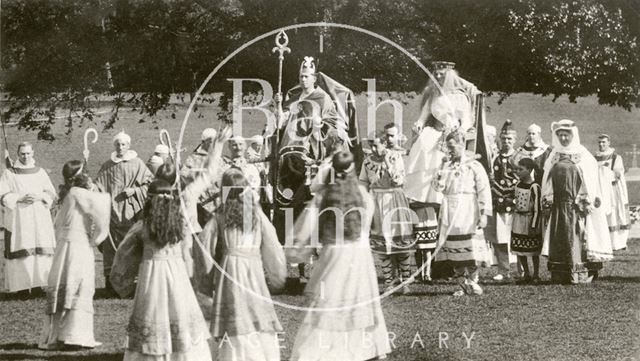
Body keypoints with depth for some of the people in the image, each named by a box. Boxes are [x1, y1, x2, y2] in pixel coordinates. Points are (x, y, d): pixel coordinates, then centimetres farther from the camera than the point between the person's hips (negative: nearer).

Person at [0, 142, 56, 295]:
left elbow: (51, 193, 9)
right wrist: (20, 198, -14)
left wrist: (39, 197, -10)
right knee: (21, 252, -8)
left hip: (39, 220, 2)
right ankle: (22, 285, -5)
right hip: (18, 219, -2)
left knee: (40, 252, -4)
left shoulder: (40, 172, 11)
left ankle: (37, 284, 1)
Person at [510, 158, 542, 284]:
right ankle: (526, 275, 23)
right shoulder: (518, 185, 4)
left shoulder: (534, 187, -17)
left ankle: (536, 275, 18)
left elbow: (537, 209, -16)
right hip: (518, 220, 7)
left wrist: (534, 226, -17)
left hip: (530, 221, -7)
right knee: (519, 250, 9)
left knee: (533, 251, 5)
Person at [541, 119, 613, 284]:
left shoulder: (583, 156, 1)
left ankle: (580, 274, -5)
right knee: (560, 238, 1)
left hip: (577, 206, -4)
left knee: (577, 237, -7)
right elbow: (547, 181, 15)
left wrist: (586, 201, -12)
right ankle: (560, 275, 3)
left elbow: (590, 179, -4)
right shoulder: (554, 157, 13)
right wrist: (547, 199, 4)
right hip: (559, 206, 4)